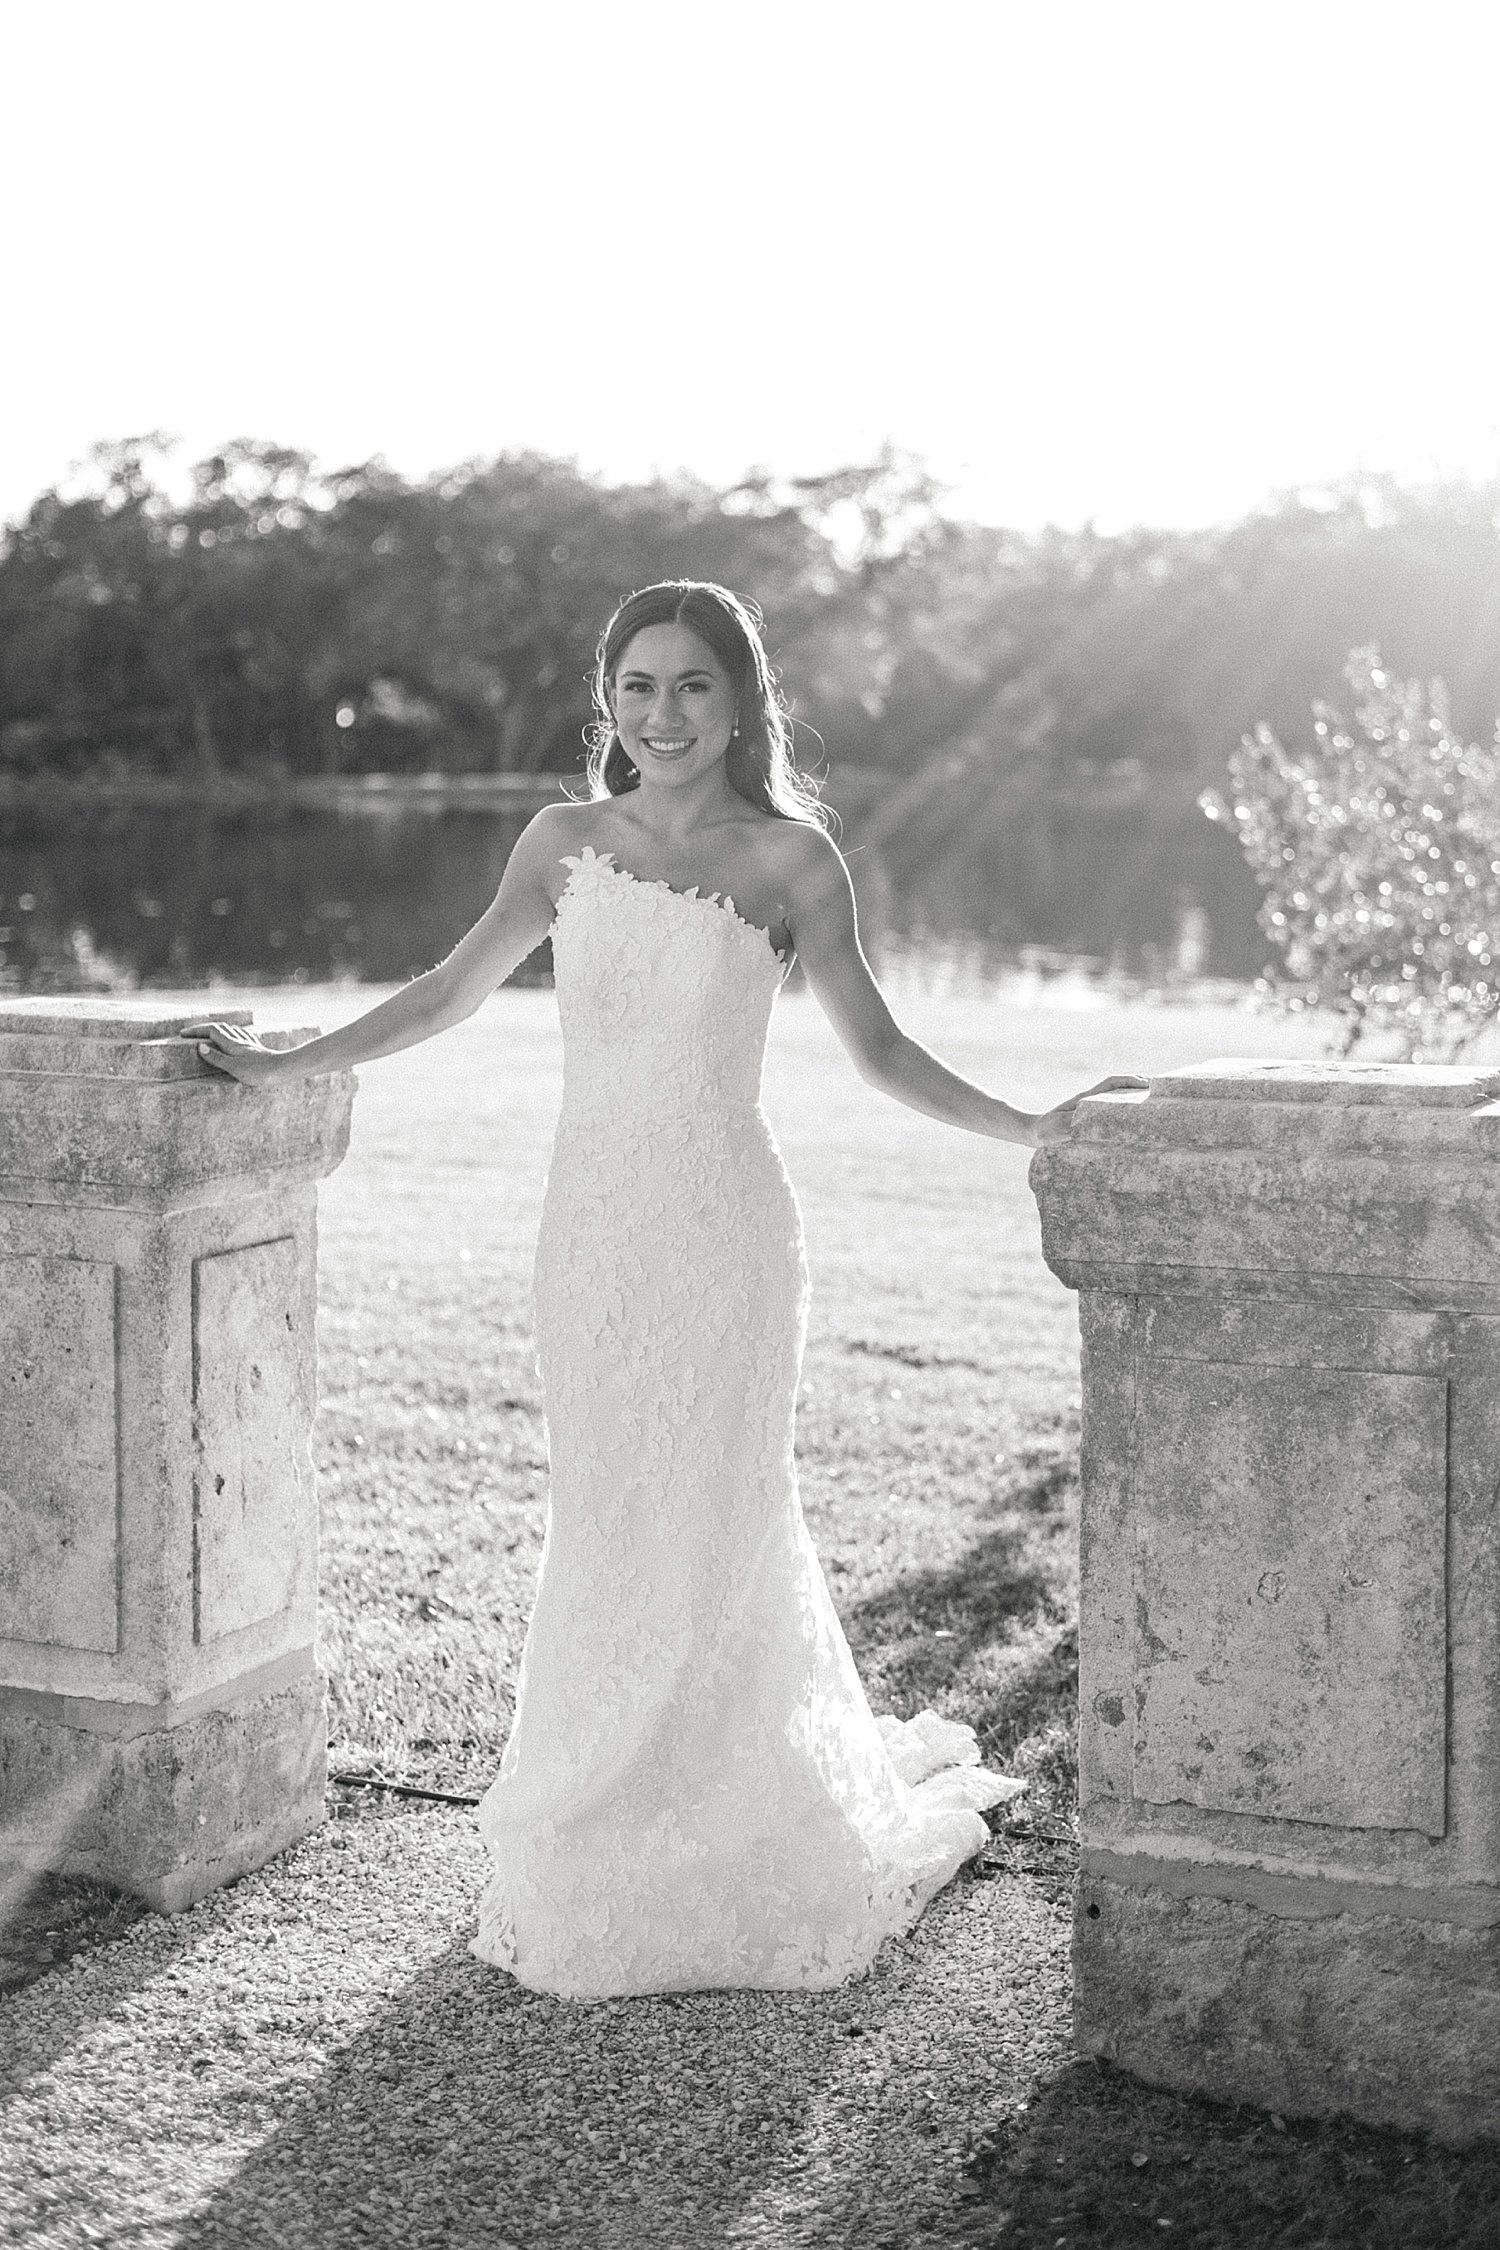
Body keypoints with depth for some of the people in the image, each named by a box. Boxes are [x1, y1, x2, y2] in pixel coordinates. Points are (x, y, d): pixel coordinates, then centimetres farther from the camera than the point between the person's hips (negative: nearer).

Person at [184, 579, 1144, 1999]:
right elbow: (448, 995, 14)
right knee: (605, 1527, 8)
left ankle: (704, 1862, 16)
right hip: (591, 1223, 3)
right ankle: (603, 1839, 24)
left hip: (718, 1226, -3)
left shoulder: (785, 857, -1)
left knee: (703, 1531, 0)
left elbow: (875, 1048, 4)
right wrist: (279, 1065, 14)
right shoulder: (567, 840, 8)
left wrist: (1028, 1126, -5)